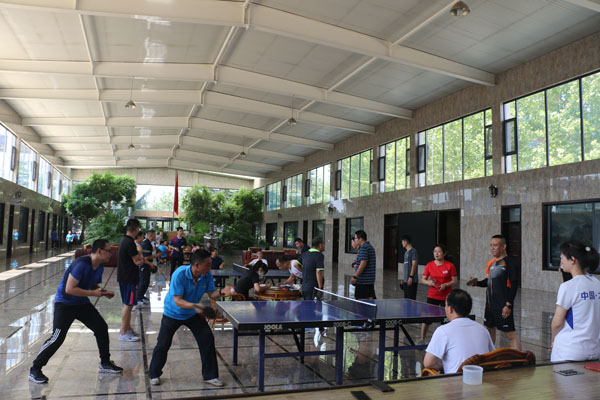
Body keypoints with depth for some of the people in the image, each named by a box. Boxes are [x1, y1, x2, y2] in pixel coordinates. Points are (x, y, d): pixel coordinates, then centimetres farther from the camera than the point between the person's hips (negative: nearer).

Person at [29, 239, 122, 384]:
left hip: (82, 303, 8)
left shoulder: (100, 267, 1)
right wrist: (93, 293, -26)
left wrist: (103, 292, -4)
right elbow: (69, 289, -29)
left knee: (102, 328, 5)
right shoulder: (81, 264, -27)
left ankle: (105, 363, 19)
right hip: (64, 304, -8)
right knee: (57, 338, -14)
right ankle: (35, 370, 4)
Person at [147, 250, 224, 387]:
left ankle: (210, 376, 9)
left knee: (207, 340, -5)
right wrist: (194, 306, -49)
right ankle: (154, 374, 28)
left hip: (193, 314, 4)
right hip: (173, 313, -3)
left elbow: (212, 293, -9)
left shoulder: (207, 275, -18)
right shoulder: (179, 275, -32)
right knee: (163, 344, 2)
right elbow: (178, 301, -33)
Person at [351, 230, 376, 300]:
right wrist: (357, 266, 24)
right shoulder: (370, 247, 16)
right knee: (369, 299, 10)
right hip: (370, 280, 9)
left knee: (362, 301, -4)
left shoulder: (363, 248, -15)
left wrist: (355, 277, -21)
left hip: (363, 281, -9)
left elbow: (363, 263, -22)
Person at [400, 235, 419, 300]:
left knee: (411, 299, -9)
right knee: (406, 299, 11)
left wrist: (411, 277, -21)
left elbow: (414, 264, -16)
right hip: (406, 280, 9)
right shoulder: (406, 252, 19)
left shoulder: (413, 251, -9)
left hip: (411, 280, -9)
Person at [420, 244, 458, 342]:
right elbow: (423, 279, 8)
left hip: (446, 297, -1)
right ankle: (422, 340, 11)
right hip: (432, 297, 1)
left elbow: (455, 281, -3)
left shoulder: (450, 266, -5)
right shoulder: (429, 265, 1)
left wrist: (445, 285, -18)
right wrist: (428, 282, -14)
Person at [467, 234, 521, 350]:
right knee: (490, 329, 19)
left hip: (503, 306, -8)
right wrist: (477, 283, 4)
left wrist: (508, 305, -20)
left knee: (511, 335, -6)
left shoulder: (509, 263, -12)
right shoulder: (491, 263, 12)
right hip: (490, 305, 9)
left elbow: (514, 285, -15)